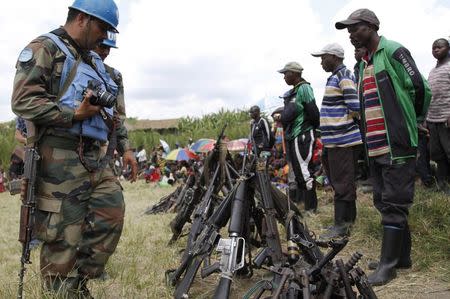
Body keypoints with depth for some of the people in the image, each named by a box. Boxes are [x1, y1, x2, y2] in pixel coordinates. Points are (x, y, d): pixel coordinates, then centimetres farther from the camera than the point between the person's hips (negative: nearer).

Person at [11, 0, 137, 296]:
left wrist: (124, 147, 19)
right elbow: (23, 100, -15)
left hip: (97, 158, 8)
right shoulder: (44, 49, -3)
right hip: (60, 161, -8)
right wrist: (74, 115, -18)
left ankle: (77, 283, 18)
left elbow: (110, 112, 28)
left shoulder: (94, 61, 23)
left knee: (112, 217, 4)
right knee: (63, 236, -4)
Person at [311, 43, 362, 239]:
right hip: (334, 140, 10)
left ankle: (341, 225, 2)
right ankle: (348, 220, 26)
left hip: (343, 140, -10)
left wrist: (359, 118, -2)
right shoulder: (335, 77, 18)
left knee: (342, 182, -4)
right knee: (338, 180, 15)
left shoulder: (344, 76, -12)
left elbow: (354, 105, -22)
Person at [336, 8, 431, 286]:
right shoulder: (363, 64, 18)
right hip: (376, 146, 9)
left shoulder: (393, 51, -7)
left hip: (397, 144, -9)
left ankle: (388, 264, 2)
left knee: (393, 204, -5)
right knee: (384, 201, 12)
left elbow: (420, 88, -11)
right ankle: (403, 255, 24)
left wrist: (412, 121, 2)